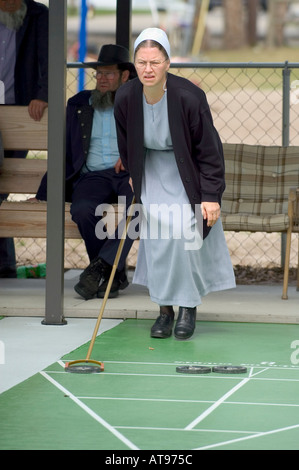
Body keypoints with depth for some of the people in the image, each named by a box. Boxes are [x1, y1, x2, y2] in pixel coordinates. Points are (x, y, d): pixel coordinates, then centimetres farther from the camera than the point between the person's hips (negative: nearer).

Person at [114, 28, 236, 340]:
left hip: (185, 173, -3)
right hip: (151, 172, 3)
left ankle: (188, 308, 4)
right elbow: (125, 146, 6)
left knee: (184, 235, -13)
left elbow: (209, 150, -17)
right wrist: (133, 178, 14)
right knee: (155, 238, -5)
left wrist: (211, 196, -18)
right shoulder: (125, 98, -16)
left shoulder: (188, 97, -27)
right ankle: (165, 310, 7)